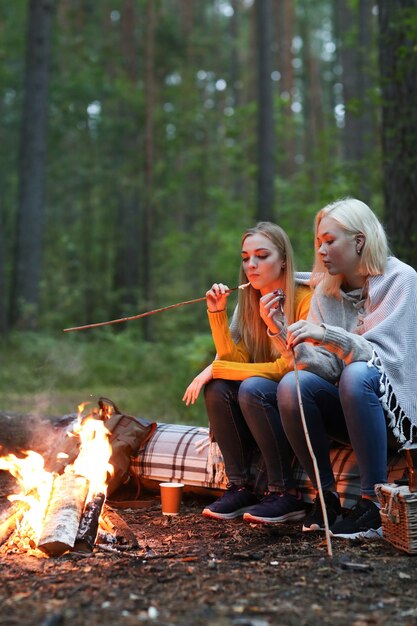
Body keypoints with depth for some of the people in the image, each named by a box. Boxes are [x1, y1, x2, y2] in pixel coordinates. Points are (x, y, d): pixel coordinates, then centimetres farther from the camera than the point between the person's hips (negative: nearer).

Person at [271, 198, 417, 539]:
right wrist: (283, 332, -16)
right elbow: (321, 366, -2)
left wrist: (328, 336, -31)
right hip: (348, 410, 5)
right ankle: (327, 496, -12)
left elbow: (387, 357, -20)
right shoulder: (327, 291, 6)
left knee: (358, 375, -36)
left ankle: (374, 505, -28)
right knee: (292, 384, -23)